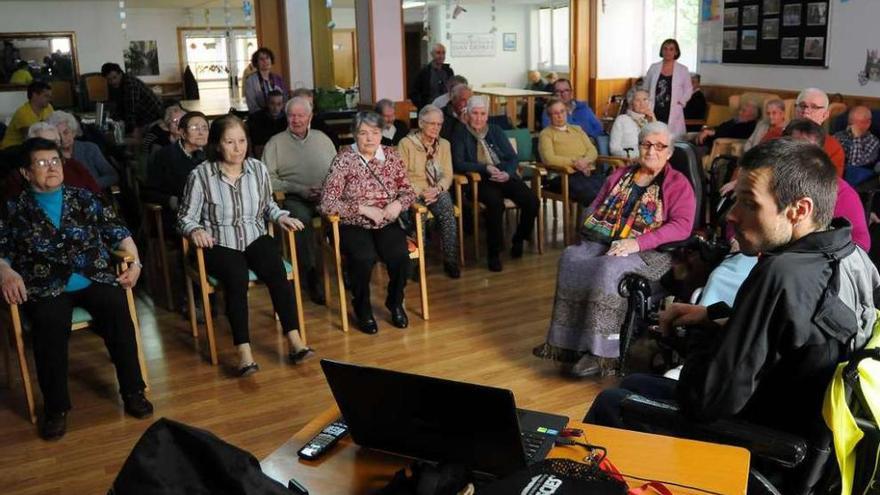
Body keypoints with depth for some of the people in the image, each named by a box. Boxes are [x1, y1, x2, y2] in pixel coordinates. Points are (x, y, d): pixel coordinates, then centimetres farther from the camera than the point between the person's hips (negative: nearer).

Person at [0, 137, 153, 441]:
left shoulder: (83, 198, 16)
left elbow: (116, 230, 14)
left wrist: (134, 261, -1)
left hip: (95, 278, 1)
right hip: (46, 287, -1)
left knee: (117, 309, -29)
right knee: (50, 324, -33)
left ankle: (133, 391, -18)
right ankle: (55, 407, -17)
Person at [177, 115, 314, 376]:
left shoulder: (258, 168, 5)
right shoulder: (200, 175, -7)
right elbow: (185, 217, 0)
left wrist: (280, 216, 0)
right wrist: (195, 230, -21)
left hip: (255, 238, 3)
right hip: (219, 244, -3)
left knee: (276, 270, -27)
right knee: (237, 276, -33)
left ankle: (294, 340, -27)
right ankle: (243, 350, -32)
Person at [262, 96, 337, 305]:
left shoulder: (323, 139, 20)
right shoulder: (276, 143, 10)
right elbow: (268, 178, 0)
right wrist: (300, 189, -9)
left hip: (326, 196, 2)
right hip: (295, 198, -2)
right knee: (301, 218, -36)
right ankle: (311, 276, -26)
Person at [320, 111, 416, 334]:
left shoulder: (391, 155, 5)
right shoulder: (343, 159, -8)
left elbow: (408, 190, 11)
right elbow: (327, 203, -13)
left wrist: (398, 204, -11)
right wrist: (363, 209, -19)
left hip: (386, 224, 3)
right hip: (353, 226, -3)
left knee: (400, 255, -26)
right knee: (365, 258, -32)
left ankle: (395, 302, 5)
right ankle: (362, 307, -1)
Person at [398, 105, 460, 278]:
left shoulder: (444, 144, 14)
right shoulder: (406, 143, -1)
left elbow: (447, 175, 9)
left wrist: (437, 189, -12)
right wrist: (420, 192, -19)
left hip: (438, 191, 3)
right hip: (413, 192, -3)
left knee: (447, 209, -30)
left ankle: (451, 260, -23)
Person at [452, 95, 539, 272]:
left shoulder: (496, 131, 17)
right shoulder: (460, 134, 7)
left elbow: (512, 157, 12)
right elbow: (458, 164, -5)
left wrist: (507, 173, -10)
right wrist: (486, 168, -14)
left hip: (504, 176, 4)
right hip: (479, 180, -4)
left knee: (532, 200, -21)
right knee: (496, 203, -36)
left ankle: (518, 240, 4)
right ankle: (494, 252, -20)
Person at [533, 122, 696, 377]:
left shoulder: (677, 183, 5)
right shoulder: (620, 176, 22)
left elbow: (682, 226, -9)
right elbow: (596, 207, 24)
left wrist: (637, 242, -20)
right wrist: (591, 231, 0)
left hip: (649, 252, -5)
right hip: (605, 242, 5)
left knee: (610, 269, -36)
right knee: (571, 258, -26)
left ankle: (599, 350, -30)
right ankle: (566, 341, -25)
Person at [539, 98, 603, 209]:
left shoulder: (577, 129, 27)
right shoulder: (546, 134, 9)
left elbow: (592, 150, 17)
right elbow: (549, 159, -7)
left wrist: (585, 161, -6)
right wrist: (574, 162, -12)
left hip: (589, 172, 5)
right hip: (565, 175, -5)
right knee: (592, 194, -34)